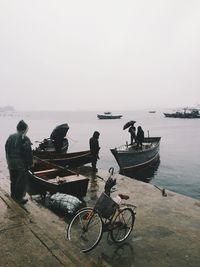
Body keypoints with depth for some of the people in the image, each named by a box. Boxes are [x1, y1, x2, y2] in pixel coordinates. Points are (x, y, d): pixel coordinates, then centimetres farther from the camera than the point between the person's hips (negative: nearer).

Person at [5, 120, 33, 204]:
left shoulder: (10, 137, 6)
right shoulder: (25, 139, -17)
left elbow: (7, 150, 12)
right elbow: (28, 153, -18)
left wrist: (9, 161, 20)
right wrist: (30, 163, -7)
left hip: (11, 163, 7)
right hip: (21, 164, -7)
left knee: (13, 181, 21)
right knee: (22, 182, 6)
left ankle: (13, 196, 35)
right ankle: (19, 198, 12)